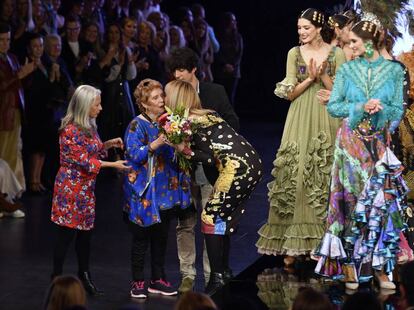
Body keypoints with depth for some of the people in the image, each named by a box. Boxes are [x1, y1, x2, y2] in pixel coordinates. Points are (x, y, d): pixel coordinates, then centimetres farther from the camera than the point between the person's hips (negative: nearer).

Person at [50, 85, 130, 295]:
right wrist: (113, 165, -18)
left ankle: (84, 275, 23)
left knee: (86, 232, 12)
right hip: (71, 188, -8)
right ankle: (57, 277, 5)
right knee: (66, 234, -3)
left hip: (87, 187, 8)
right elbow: (83, 161, -20)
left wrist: (109, 144, 4)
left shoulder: (89, 126, 9)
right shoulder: (71, 130, -19)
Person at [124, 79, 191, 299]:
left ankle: (158, 280, 21)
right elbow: (134, 154, -17)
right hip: (144, 192, -6)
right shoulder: (137, 126, -9)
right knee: (141, 238, 1)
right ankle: (138, 282, 9)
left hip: (165, 191, 6)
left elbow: (174, 153, 19)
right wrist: (155, 144, -29)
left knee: (161, 237, 11)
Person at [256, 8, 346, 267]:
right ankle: (292, 246, -4)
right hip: (300, 121, 1)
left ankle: (322, 241, 5)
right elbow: (290, 92, 3)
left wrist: (323, 75, -15)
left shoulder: (336, 54, 1)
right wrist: (310, 78, -11)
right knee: (294, 176, -6)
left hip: (327, 120, -1)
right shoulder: (295, 53, 6)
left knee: (324, 177, -2)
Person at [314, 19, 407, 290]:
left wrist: (380, 111, -16)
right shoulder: (347, 70, 4)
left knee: (383, 201, -4)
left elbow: (398, 109, 4)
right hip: (351, 143, 0)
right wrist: (361, 107, -13)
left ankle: (380, 268, 3)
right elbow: (333, 106, 1)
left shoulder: (394, 71, 3)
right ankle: (350, 267, 2)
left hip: (380, 143, 0)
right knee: (352, 199, -3)